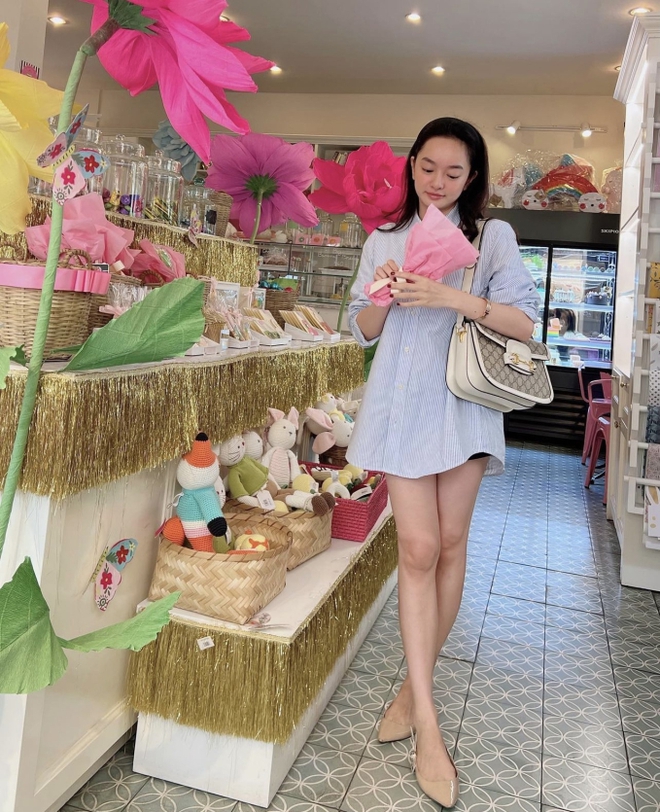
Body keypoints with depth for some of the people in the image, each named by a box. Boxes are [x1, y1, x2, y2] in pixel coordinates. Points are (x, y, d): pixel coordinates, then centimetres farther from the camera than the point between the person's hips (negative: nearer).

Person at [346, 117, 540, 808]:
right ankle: (427, 722, 1)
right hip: (402, 403, 0)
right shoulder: (384, 240, 12)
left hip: (465, 402, 0)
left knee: (450, 543, 4)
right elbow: (364, 331, 13)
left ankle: (416, 684, 24)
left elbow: (523, 324, -5)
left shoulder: (492, 236, 6)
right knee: (418, 549, -6)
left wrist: (453, 297, -19)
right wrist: (384, 296, -9)